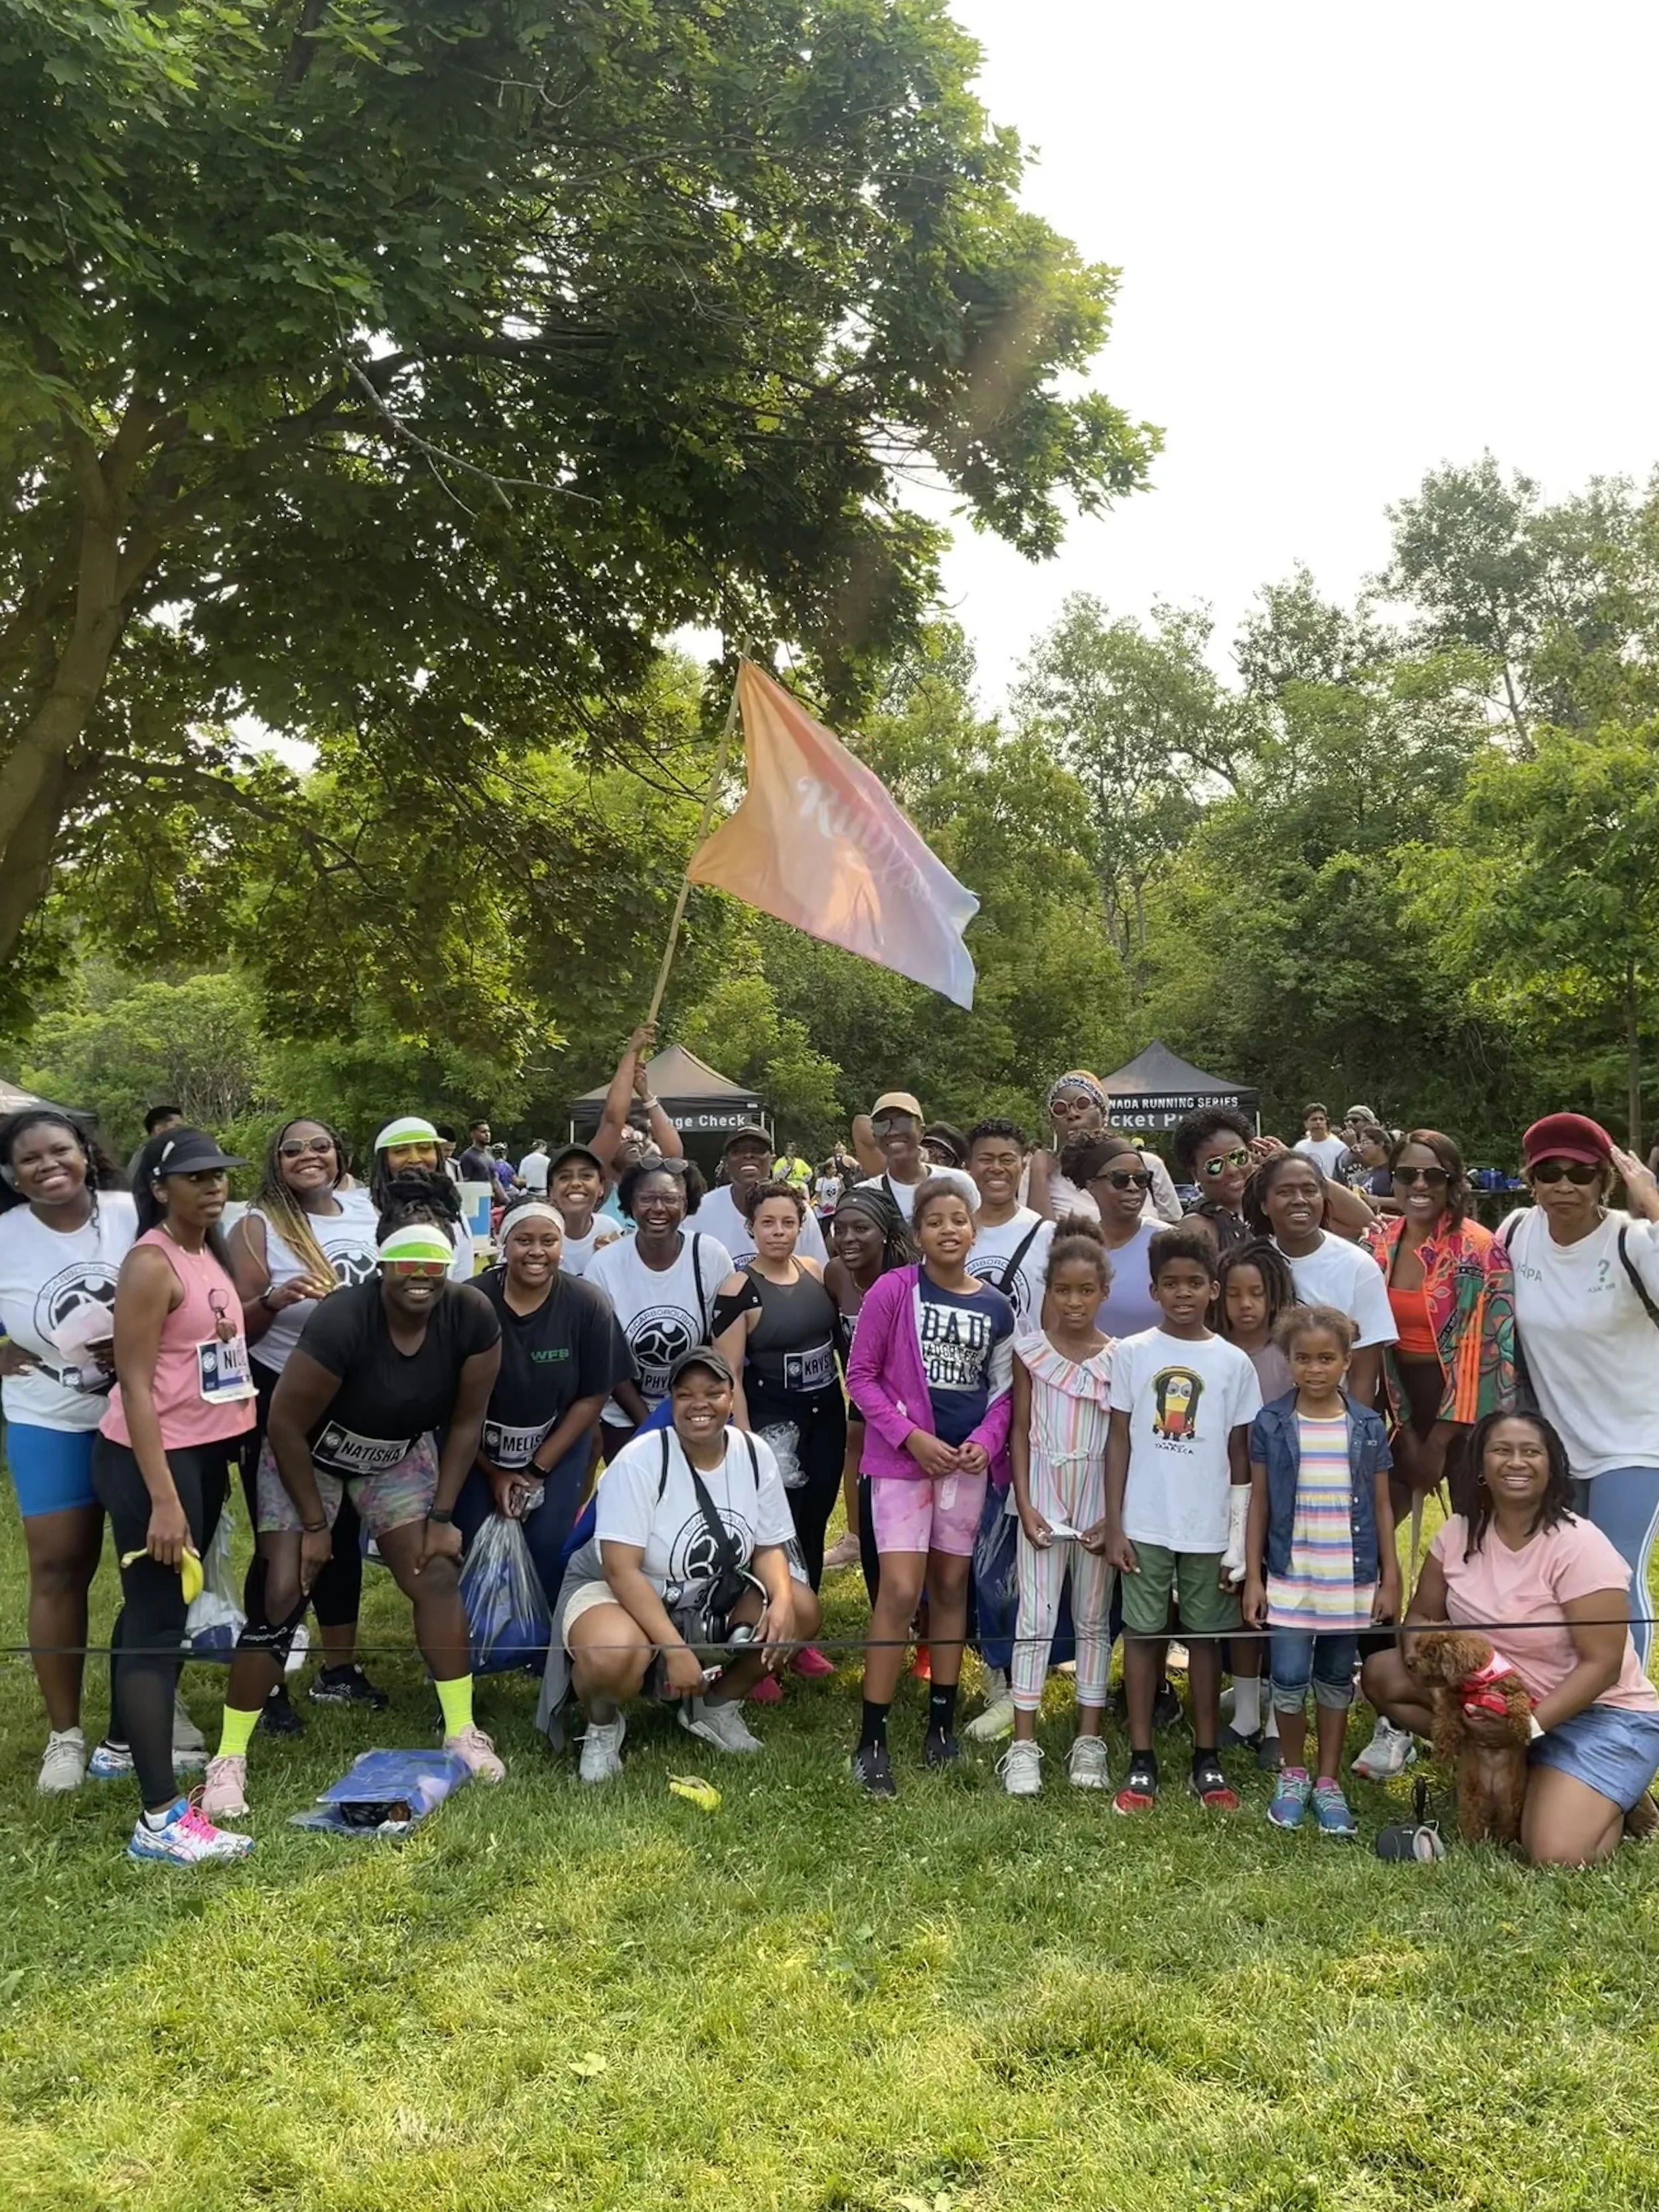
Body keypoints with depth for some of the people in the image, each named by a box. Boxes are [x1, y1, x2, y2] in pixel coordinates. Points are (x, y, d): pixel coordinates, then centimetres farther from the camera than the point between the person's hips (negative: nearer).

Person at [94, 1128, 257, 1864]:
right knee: (156, 1620, -7)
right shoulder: (151, 1263, -18)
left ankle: (126, 1743, 40)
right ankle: (160, 1819, -4)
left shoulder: (211, 1253, 8)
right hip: (152, 1457, -9)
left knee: (158, 1604, 21)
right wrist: (162, 1498, -25)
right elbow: (135, 1384, -22)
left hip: (206, 1451, 9)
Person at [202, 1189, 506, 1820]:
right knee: (284, 1594, -10)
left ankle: (461, 1732, 9)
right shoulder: (341, 1321, -36)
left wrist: (442, 1515, -9)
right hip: (309, 1456, -3)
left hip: (398, 1456, 4)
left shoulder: (472, 1316, -26)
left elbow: (466, 1422, -11)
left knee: (436, 1576, -5)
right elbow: (285, 1426, -24)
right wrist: (315, 1523, -15)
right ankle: (229, 1757, 4)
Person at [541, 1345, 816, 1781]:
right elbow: (621, 1570, -26)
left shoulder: (755, 1454, -8)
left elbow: (769, 1548, -1)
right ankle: (603, 1724, 0)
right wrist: (675, 1648, -33)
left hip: (710, 1599, 6)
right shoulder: (640, 1461, -23)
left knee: (801, 1610, -14)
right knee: (615, 1658, -38)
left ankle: (716, 1706, 10)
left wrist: (781, 1602, -23)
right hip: (614, 1591, -5)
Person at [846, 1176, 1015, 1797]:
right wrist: (910, 1435, -15)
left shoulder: (996, 1307, 4)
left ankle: (942, 1719, 26)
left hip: (966, 1462, 4)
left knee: (951, 1584, 12)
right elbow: (861, 1375, -7)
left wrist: (985, 1441, -7)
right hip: (901, 1458, -4)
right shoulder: (894, 1290, -8)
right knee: (900, 1591, -10)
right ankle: (871, 1740, -1)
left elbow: (1002, 1390, 10)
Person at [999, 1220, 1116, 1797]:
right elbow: (1020, 1431, 0)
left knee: (1094, 1619, 10)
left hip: (1098, 1498, 1)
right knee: (1035, 1619, 0)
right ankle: (1023, 1745, 5)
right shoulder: (1030, 1350, -2)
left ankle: (1089, 1741, 19)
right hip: (1043, 1493, -1)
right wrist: (1025, 1504, -8)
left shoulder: (1117, 1358, -1)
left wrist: (1115, 1514, -7)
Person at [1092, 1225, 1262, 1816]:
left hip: (1209, 1528, 1)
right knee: (1143, 1633, 6)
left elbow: (1239, 1453, 4)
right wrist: (1113, 1525, -4)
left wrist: (1240, 1536, 2)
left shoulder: (1233, 1363, 0)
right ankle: (1141, 1761, 16)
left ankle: (1207, 1759, 23)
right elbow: (1119, 1442, 0)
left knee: (1207, 1636, 10)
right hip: (1144, 1524, 0)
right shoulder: (1131, 1353, -2)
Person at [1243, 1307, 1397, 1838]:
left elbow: (1381, 1507, 5)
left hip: (1352, 1578, 1)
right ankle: (1292, 1775, 19)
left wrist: (1390, 1579, 2)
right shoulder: (1270, 1425, -3)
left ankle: (1328, 1782, 25)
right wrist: (1253, 1577, -3)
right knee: (1289, 1680, -3)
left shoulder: (1368, 1427, 0)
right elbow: (1258, 1504, 1)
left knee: (1336, 1681, 11)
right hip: (1290, 1575, -1)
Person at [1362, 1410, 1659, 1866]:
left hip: (1597, 1713, -6)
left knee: (1557, 1858, -26)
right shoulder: (1459, 1533, -3)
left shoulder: (1578, 1546, -20)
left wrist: (1530, 1722, -31)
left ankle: (1612, 1803, 8)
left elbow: (1602, 1665, -20)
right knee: (1382, 1674, -12)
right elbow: (1421, 1616, 4)